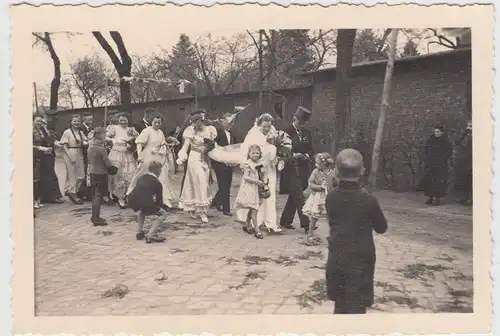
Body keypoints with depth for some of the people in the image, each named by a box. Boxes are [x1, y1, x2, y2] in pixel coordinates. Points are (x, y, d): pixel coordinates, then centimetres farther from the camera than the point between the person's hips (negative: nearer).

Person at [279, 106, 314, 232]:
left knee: (294, 197, 13)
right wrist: (293, 155, -20)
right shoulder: (286, 132, -7)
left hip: (303, 169, 6)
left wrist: (307, 155, -5)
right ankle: (306, 224, -7)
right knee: (299, 197, -9)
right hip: (291, 169, -6)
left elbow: (310, 149, 16)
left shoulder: (307, 133, 10)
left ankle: (285, 221, 25)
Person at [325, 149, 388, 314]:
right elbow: (382, 228, -1)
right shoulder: (368, 200, -15)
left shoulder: (331, 197, -5)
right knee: (356, 308, 7)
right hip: (360, 261, -4)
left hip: (336, 260, 4)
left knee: (340, 305, 19)